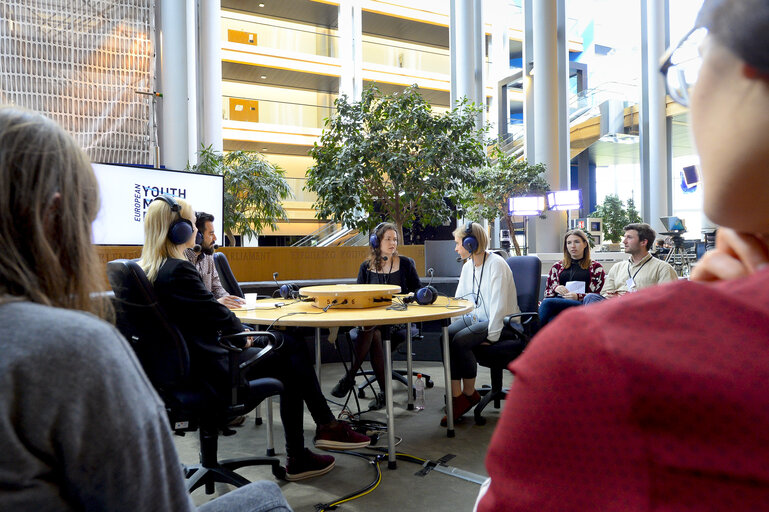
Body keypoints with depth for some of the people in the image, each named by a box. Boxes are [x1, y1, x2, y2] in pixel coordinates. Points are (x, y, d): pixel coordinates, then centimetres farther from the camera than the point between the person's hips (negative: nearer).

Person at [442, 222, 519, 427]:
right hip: (476, 317, 8)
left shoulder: (496, 264, -15)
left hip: (501, 321, -7)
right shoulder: (468, 266, 11)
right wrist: (453, 324, 0)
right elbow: (459, 300, 14)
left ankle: (469, 394, -8)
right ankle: (456, 396, -20)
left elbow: (499, 304, -20)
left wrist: (491, 335, -22)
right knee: (446, 336, -20)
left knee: (460, 340, -29)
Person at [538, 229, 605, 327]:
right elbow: (547, 292, 25)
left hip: (581, 304, -3)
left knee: (548, 302, -36)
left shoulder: (595, 267, 21)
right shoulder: (557, 266, 29)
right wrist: (555, 289, 1)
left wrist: (578, 297, -8)